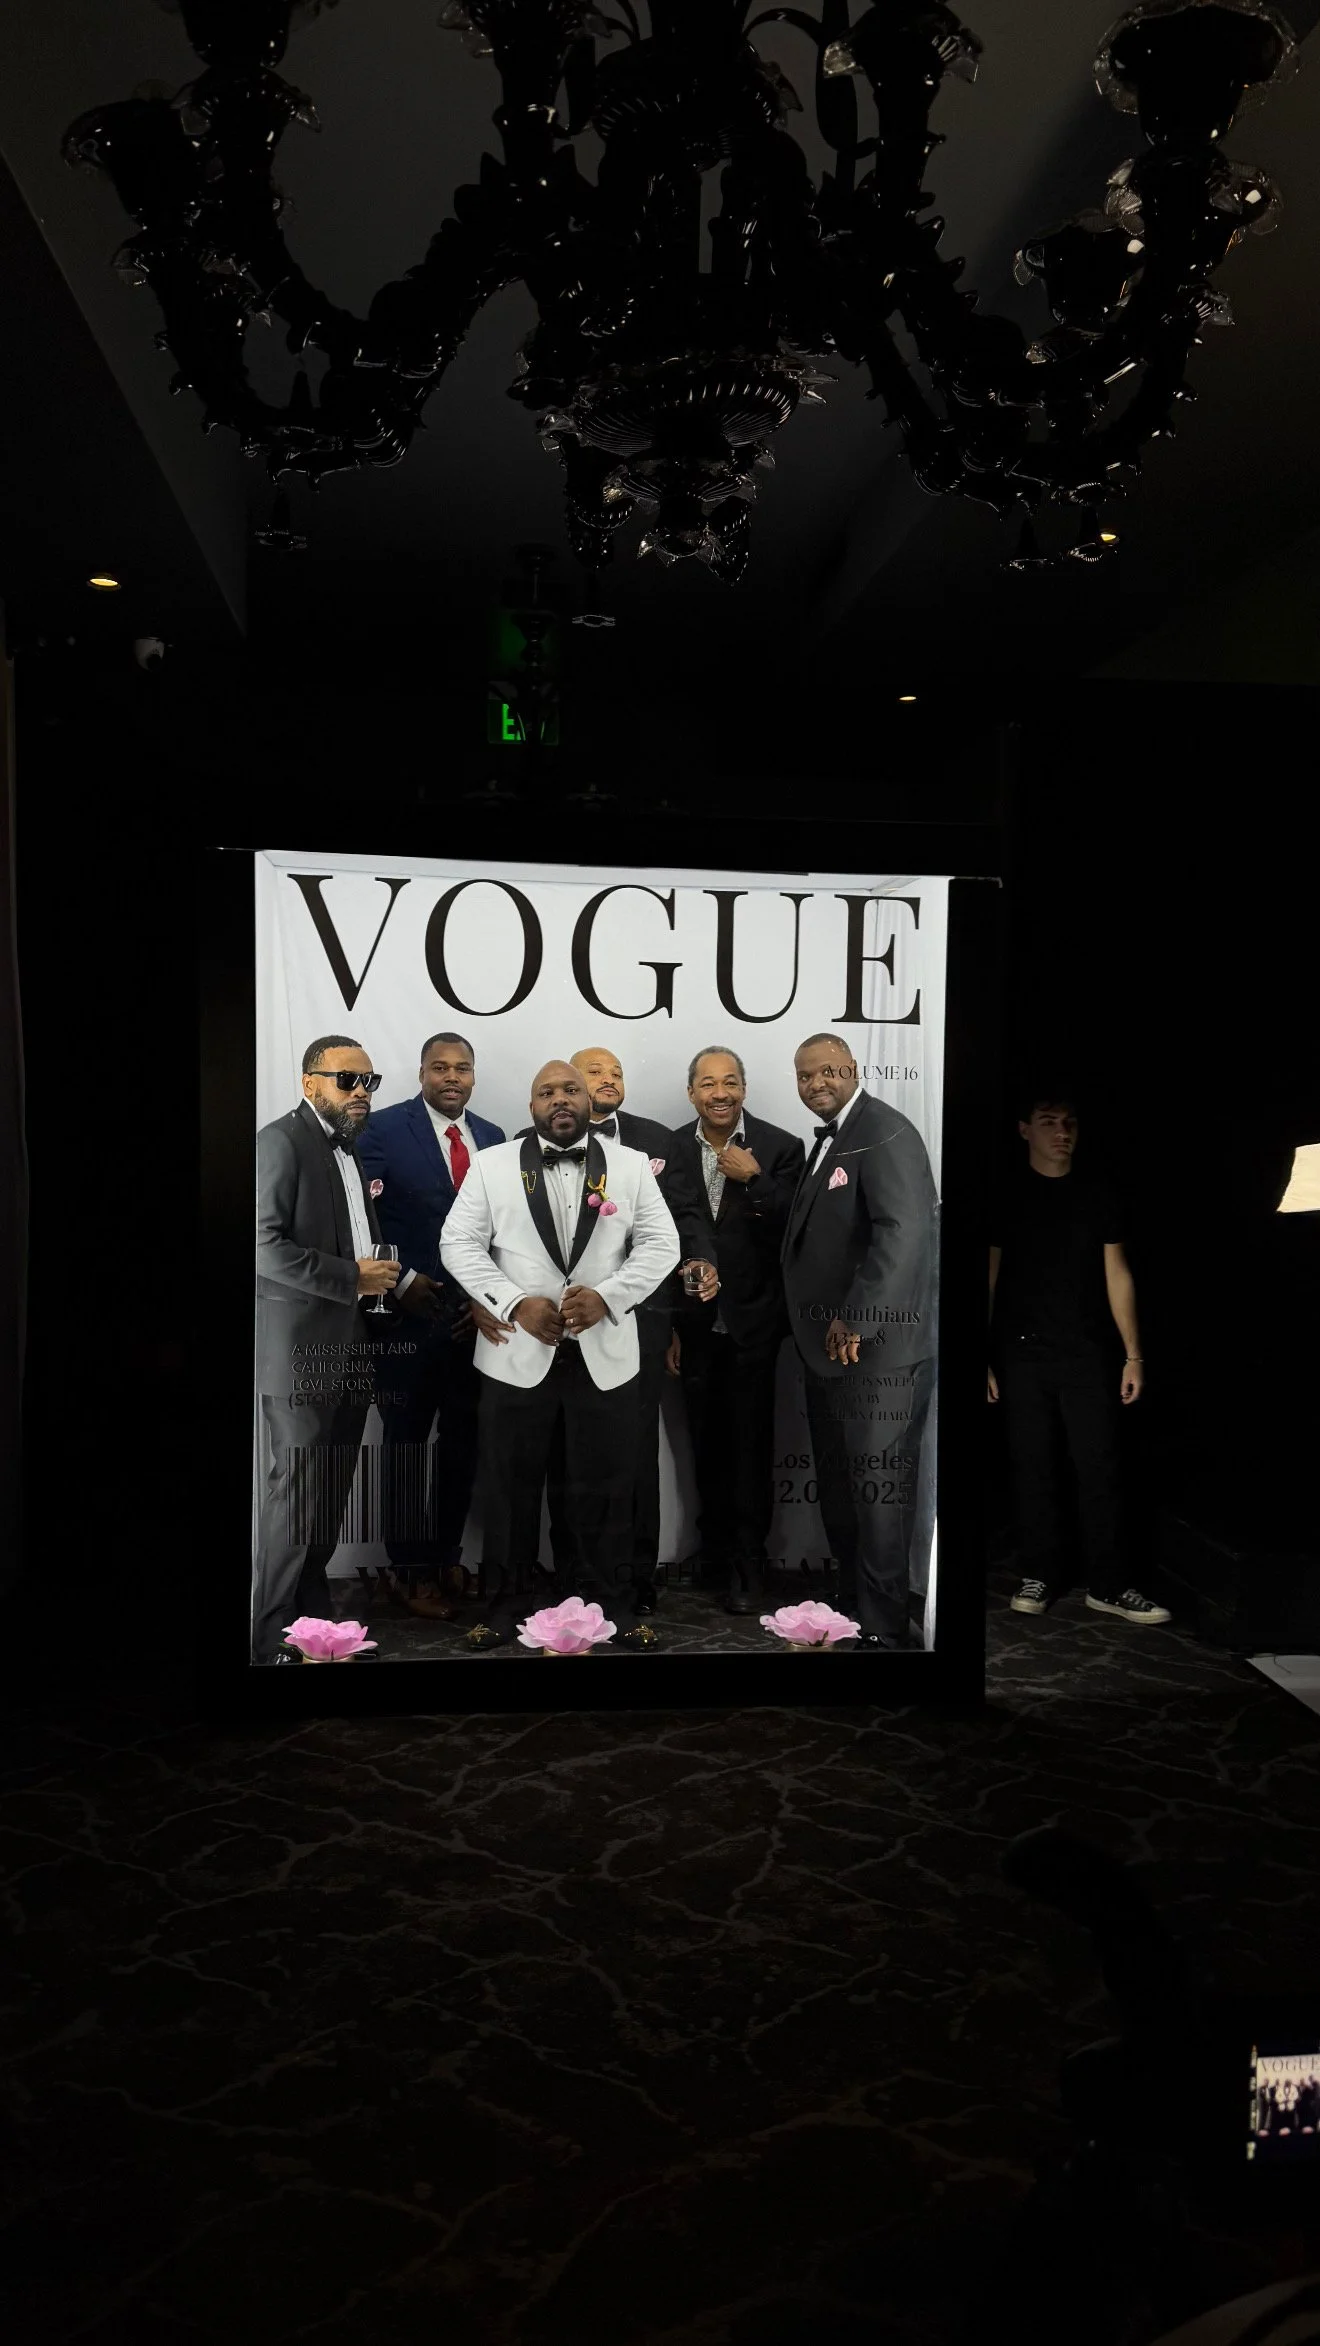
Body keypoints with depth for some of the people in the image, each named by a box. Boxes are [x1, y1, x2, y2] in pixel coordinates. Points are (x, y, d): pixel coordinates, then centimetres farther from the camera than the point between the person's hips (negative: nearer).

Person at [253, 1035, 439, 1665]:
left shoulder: (348, 1144, 17)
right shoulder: (282, 1141, -11)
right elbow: (266, 1245, -20)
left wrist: (399, 1280, 13)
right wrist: (352, 1277, -18)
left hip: (350, 1348, 8)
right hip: (301, 1348, -8)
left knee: (332, 1493, 13)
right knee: (295, 1490, -3)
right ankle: (271, 1637, 8)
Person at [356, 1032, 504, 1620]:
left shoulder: (492, 1138, 8)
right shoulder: (384, 1130, -7)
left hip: (474, 1316, 5)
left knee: (462, 1441, 12)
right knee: (408, 1441, 8)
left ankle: (448, 1560, 27)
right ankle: (410, 1570, 21)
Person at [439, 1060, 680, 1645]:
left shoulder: (631, 1165, 4)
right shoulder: (491, 1164, 3)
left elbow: (661, 1244, 1)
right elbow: (458, 1243, -1)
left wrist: (606, 1296, -14)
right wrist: (514, 1302, -14)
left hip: (605, 1353, 0)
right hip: (517, 1351, 0)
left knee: (604, 1485, 8)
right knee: (510, 1484, 9)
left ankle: (612, 1599, 23)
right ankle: (501, 1601, 24)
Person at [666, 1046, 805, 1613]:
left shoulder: (780, 1149, -7)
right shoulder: (669, 1151, 0)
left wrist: (752, 1179, -24)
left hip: (752, 1326, -3)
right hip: (695, 1326, 3)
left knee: (750, 1448, 4)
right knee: (707, 1445, 15)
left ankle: (746, 1566, 16)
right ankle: (714, 1552, 31)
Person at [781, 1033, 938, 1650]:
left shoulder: (885, 1133, -13)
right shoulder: (828, 1138, 17)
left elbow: (904, 1232, -24)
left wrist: (857, 1320, -23)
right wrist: (819, 1327, 8)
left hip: (878, 1350, -10)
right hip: (829, 1347, 10)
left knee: (879, 1487, 0)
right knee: (838, 1485, 17)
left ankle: (884, 1628, 11)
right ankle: (854, 1600, 31)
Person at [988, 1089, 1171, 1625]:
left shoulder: (1097, 1195, 8)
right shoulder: (1005, 1196, 4)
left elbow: (1117, 1276, 8)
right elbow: (986, 1280, 4)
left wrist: (1134, 1355, 3)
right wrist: (982, 1359, 0)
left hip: (1087, 1355, 1)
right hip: (1022, 1355, -1)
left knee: (1101, 1468, -1)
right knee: (1033, 1468, 3)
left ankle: (1109, 1585, 7)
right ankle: (1040, 1575, 15)